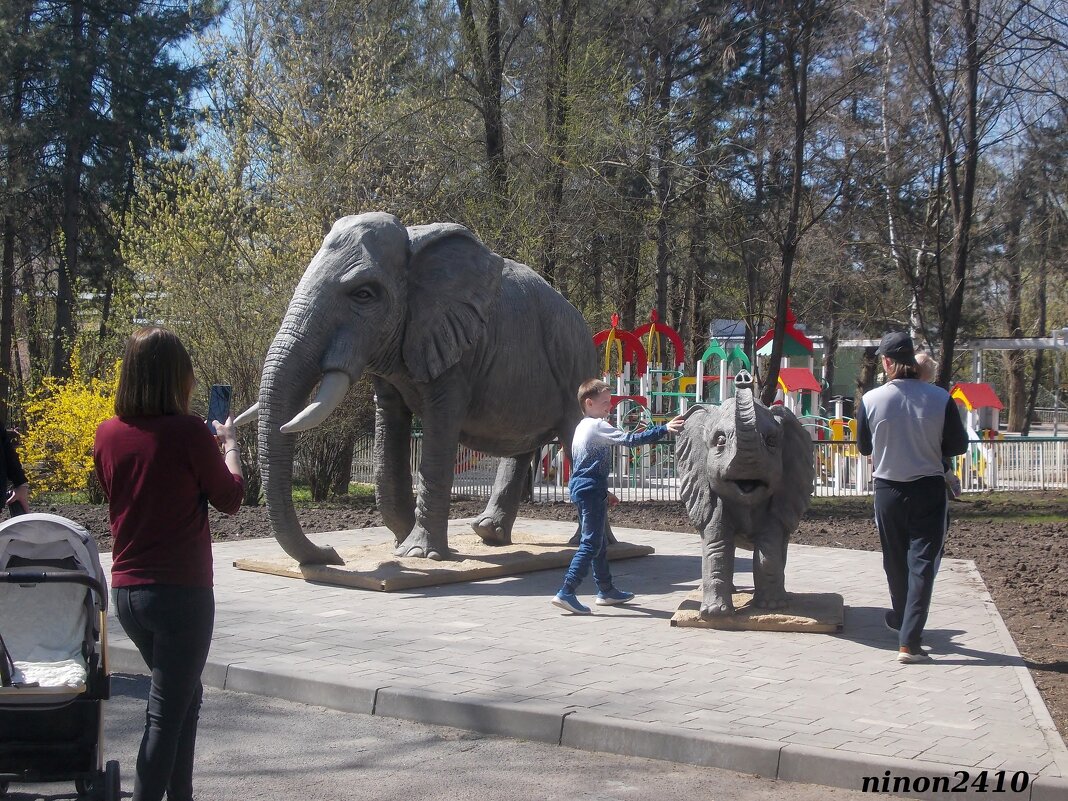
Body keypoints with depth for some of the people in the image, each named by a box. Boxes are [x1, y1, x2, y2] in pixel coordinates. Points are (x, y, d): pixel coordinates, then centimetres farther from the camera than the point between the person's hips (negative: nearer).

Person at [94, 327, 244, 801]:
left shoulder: (108, 433, 1)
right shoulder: (188, 432, -16)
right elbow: (229, 499, -4)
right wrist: (229, 445, 13)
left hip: (125, 590, 7)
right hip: (181, 591, -6)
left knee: (184, 693, 23)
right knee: (167, 712, 2)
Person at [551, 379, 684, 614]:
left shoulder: (583, 427, 17)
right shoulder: (597, 427, -13)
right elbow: (630, 440, -22)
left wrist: (604, 492, 26)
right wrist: (664, 429, -22)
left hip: (581, 490, 10)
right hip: (591, 491, -10)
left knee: (599, 542, 17)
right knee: (591, 544, -10)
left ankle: (606, 590, 27)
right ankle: (566, 593, -15)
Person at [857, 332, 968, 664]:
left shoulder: (871, 400, -11)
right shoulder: (940, 398, -12)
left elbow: (864, 447, 3)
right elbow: (958, 445, -2)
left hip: (888, 490, 1)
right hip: (929, 490, -1)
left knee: (895, 561, 19)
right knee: (922, 564, 1)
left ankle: (903, 619, 40)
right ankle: (909, 640, -6)